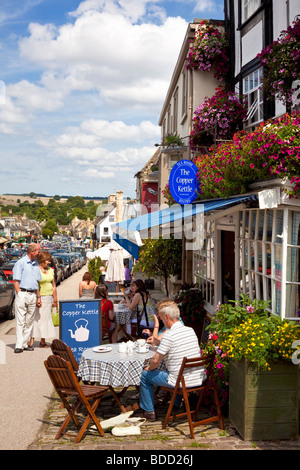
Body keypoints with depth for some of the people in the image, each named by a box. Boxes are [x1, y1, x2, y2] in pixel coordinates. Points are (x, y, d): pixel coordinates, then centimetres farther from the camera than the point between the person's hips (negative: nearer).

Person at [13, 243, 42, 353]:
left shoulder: (36, 264, 16)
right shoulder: (20, 263, -4)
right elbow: (16, 281, -7)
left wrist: (38, 297, 16)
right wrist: (19, 295, -13)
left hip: (33, 295, 6)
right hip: (22, 294, -6)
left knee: (29, 321, 7)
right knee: (20, 321, -6)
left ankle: (25, 344, 14)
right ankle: (19, 345, -5)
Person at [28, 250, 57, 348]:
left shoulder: (50, 270, 12)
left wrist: (55, 300, 15)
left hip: (49, 297, 6)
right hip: (39, 297, -6)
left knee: (46, 318, 6)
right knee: (36, 318, -9)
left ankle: (43, 341, 12)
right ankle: (32, 339, -5)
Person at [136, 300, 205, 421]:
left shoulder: (169, 335, -19)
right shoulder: (190, 330, 5)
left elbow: (156, 360, -15)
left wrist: (150, 368, 7)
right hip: (199, 378, 7)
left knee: (145, 375, 11)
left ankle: (148, 411, 21)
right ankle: (177, 406, 45)